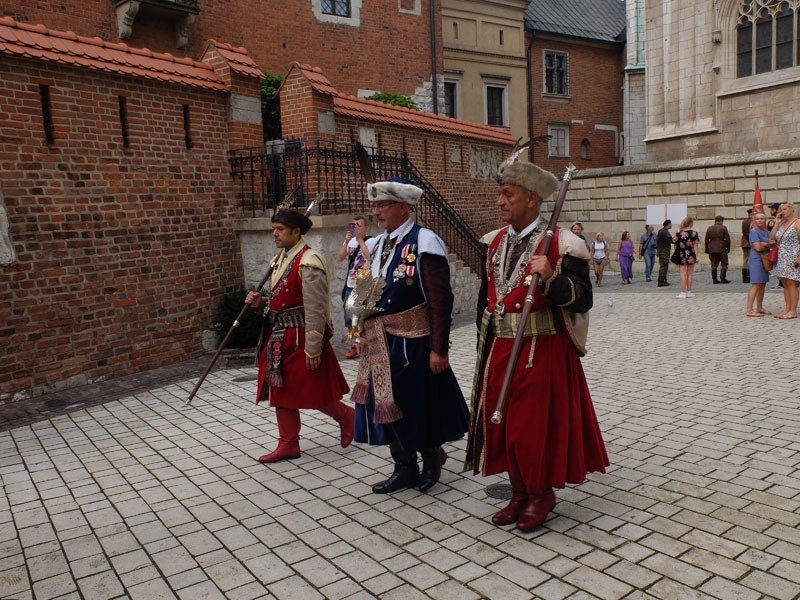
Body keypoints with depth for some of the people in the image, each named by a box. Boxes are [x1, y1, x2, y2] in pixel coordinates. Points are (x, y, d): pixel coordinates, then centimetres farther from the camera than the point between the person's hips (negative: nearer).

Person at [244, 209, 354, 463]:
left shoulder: (308, 263, -18)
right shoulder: (283, 259, 11)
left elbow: (315, 310, -21)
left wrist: (312, 349, -21)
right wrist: (261, 302, 1)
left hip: (300, 339, -9)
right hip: (279, 338, 9)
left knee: (313, 393, 2)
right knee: (281, 391, 13)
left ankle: (346, 416, 28)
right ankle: (288, 443, 25)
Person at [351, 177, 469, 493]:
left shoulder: (424, 243, -13)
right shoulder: (377, 245, 10)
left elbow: (440, 300, -17)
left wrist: (439, 349, -19)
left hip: (412, 344, -7)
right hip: (381, 345, 8)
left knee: (418, 406, 6)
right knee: (388, 406, 13)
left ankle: (432, 455, 33)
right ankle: (405, 468, 28)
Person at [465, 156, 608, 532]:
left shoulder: (560, 243, -10)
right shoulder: (494, 242, 8)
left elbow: (582, 300, -14)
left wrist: (549, 278, -31)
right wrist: (484, 350, 15)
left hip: (542, 352, -6)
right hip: (500, 349, 6)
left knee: (536, 423, 3)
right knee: (502, 422, 12)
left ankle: (541, 494, 28)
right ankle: (519, 493, 32)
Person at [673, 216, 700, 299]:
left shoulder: (679, 233, -3)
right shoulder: (694, 233, -4)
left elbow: (674, 243, -1)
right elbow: (695, 245, -4)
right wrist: (696, 256, -3)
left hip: (681, 256, 0)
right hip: (690, 256, 0)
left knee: (683, 275, 1)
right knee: (690, 274, 10)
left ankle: (683, 293, -1)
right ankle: (689, 292, 16)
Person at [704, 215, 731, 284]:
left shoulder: (709, 229, 7)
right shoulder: (724, 228, -4)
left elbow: (706, 240, 9)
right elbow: (727, 239, -5)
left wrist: (707, 250, 15)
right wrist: (728, 248, 4)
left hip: (712, 250, 4)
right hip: (722, 250, -4)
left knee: (714, 265, 8)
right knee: (724, 264, 4)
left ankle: (715, 279, 7)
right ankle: (722, 278, -2)